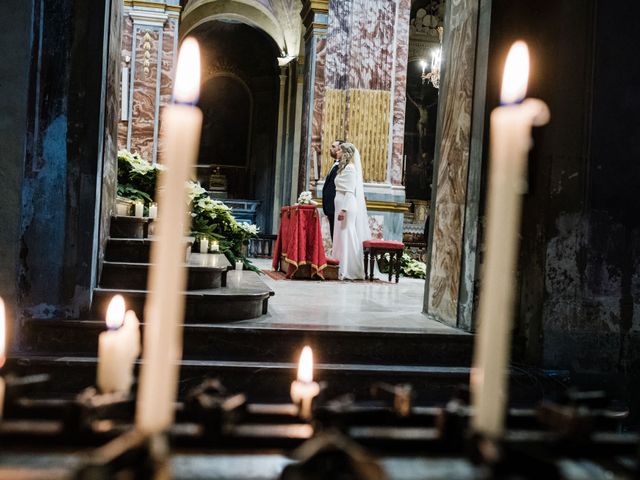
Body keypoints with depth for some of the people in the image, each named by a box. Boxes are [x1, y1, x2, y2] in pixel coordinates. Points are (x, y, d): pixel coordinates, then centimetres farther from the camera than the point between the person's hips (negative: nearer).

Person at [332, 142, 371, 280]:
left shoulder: (350, 168, -11)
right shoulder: (344, 168, 17)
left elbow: (350, 191, -18)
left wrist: (344, 210, -23)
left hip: (347, 207, -10)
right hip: (342, 206, 10)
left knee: (346, 237, -7)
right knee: (341, 237, 11)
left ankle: (347, 271, -3)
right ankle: (342, 269, 16)